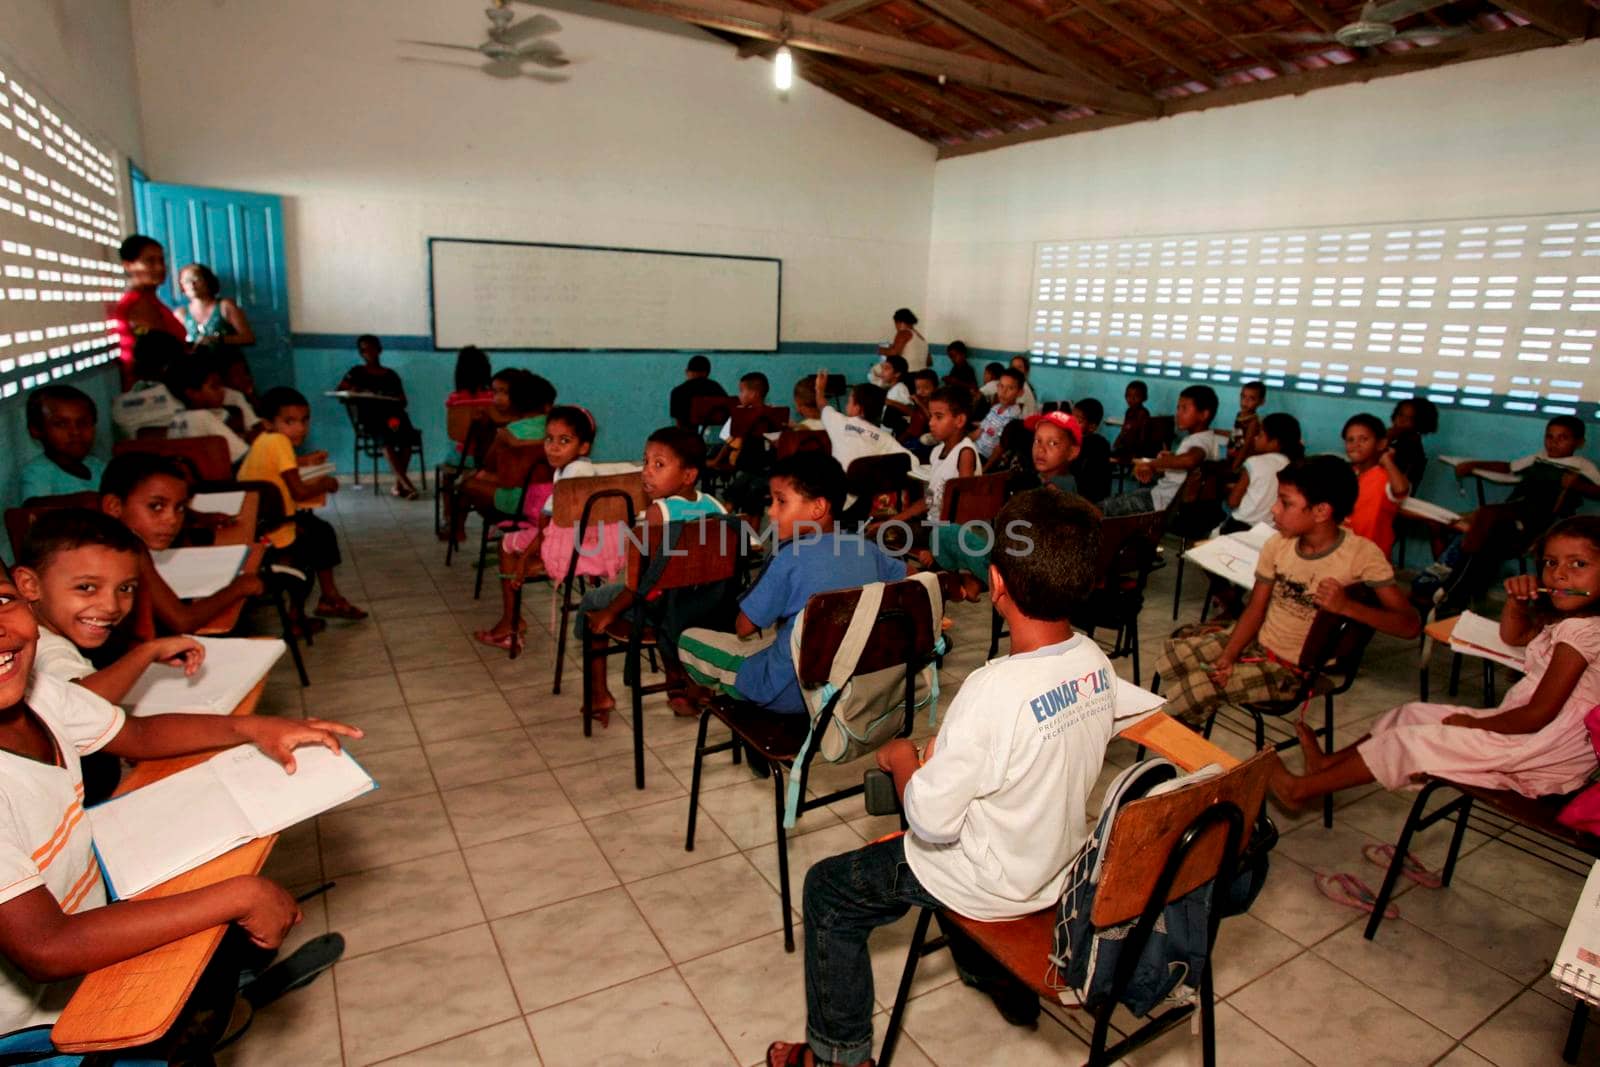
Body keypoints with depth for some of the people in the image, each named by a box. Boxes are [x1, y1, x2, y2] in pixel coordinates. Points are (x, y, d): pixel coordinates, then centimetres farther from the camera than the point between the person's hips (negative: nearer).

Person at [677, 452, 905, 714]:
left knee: (689, 639, 8)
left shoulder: (792, 557, -21)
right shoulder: (866, 548, -4)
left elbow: (744, 627, -15)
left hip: (790, 694, -6)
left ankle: (710, 688, 35)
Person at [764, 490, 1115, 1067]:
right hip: (1064, 858, 7)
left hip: (1000, 884, -7)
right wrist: (942, 754, 4)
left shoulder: (995, 690, -36)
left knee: (827, 890, 9)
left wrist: (903, 757, -8)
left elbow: (930, 822, -26)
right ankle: (1000, 974, 51)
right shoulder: (1097, 663, -12)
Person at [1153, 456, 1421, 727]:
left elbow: (1411, 625, -20)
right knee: (1174, 654, -8)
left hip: (1295, 669, -5)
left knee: (1197, 688, -20)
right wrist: (1227, 656, -15)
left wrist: (1347, 606, -36)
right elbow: (1255, 610, 0)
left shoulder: (1362, 555, -19)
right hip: (1256, 643, 5)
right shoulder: (1278, 544, -6)